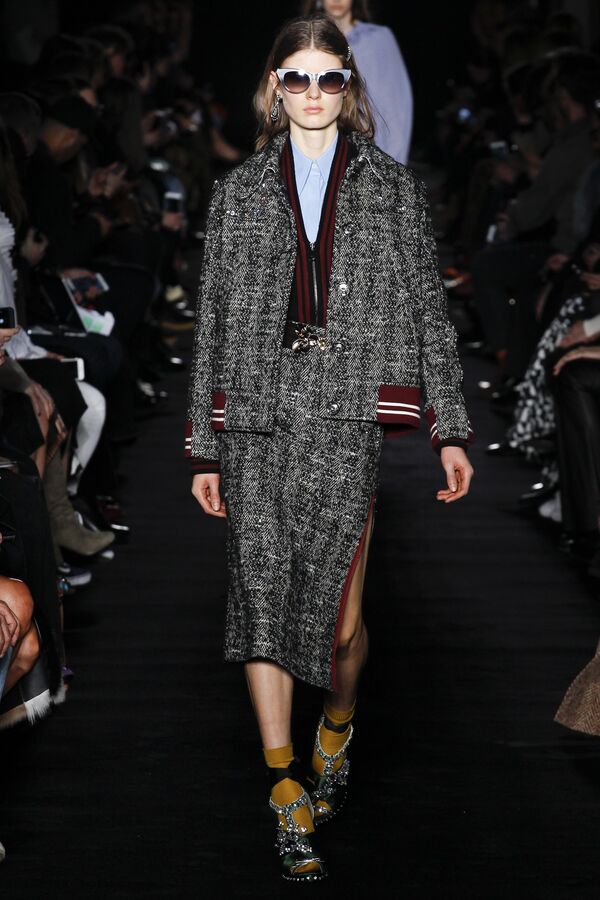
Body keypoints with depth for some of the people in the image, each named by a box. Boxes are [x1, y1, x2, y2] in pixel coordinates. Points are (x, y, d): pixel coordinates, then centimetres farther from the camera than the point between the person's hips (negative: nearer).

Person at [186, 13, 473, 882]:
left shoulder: (394, 188, 9)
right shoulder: (238, 192, 12)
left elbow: (428, 310, 9)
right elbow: (213, 322, 12)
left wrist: (450, 429, 5)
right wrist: (205, 447, 9)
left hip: (347, 420, -1)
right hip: (257, 422, 2)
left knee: (336, 613, -2)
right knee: (261, 599, -2)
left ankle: (338, 723, 31)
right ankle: (288, 791, 9)